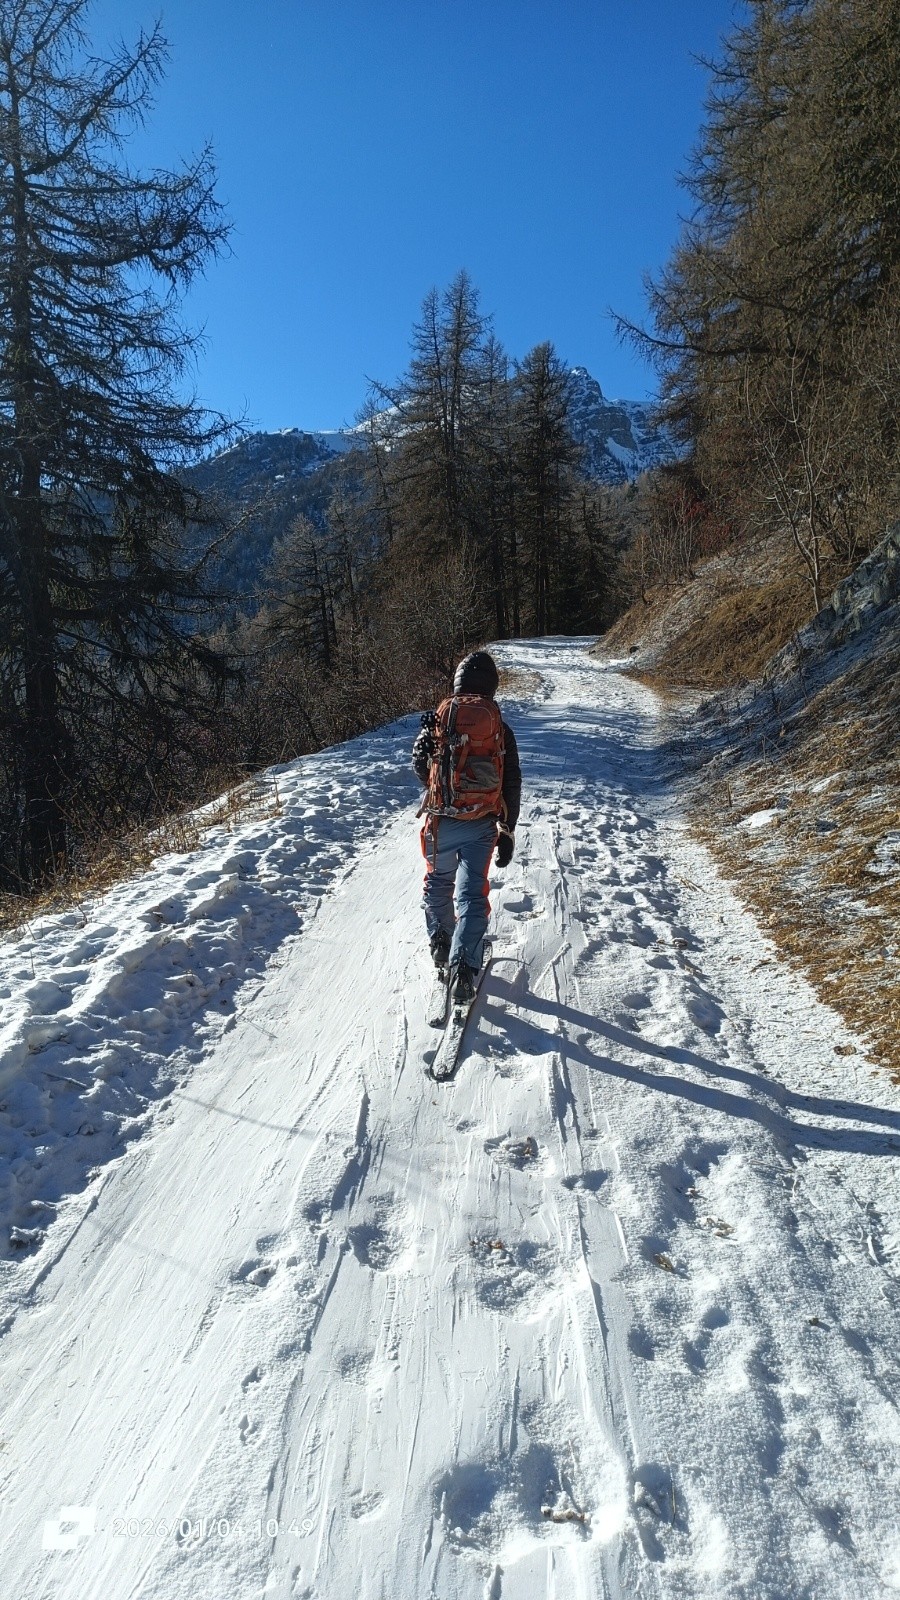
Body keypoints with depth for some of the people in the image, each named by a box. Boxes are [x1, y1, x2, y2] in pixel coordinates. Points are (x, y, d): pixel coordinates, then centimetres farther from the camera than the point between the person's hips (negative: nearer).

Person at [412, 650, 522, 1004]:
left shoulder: (436, 719, -3)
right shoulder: (501, 729, -1)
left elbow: (421, 771, 6)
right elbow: (512, 786, 2)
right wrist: (507, 832, 10)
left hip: (440, 822, 1)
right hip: (480, 826, 0)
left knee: (438, 883, 23)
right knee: (471, 894, 4)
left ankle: (440, 945, 33)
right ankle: (463, 968, -5)